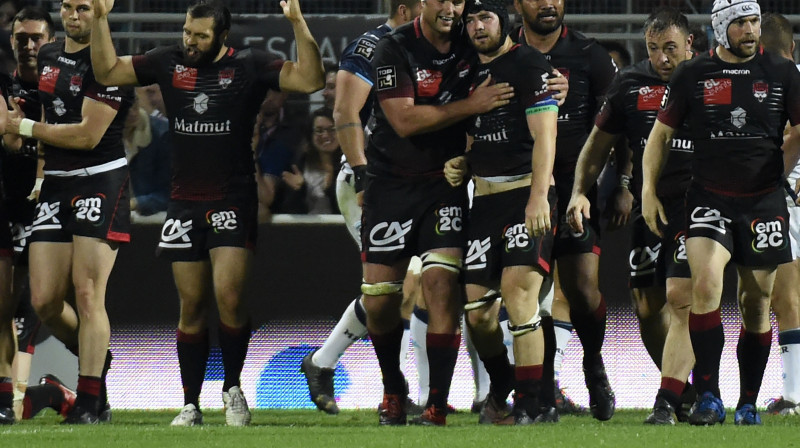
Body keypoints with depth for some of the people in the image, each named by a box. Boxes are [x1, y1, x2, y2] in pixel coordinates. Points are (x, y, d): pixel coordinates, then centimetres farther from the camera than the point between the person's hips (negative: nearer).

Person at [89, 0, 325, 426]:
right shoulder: (169, 62, 6)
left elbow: (309, 80, -12)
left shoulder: (249, 67, -4)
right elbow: (107, 71, 11)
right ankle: (190, 404, 10)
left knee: (228, 296, -15)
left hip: (233, 202, -3)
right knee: (191, 306, 5)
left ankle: (233, 389, 5)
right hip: (184, 204, 3)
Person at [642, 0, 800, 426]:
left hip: (764, 199, 1)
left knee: (756, 302, 6)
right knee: (705, 283, -21)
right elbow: (660, 134, 11)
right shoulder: (692, 75, 3)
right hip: (709, 196, -1)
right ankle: (708, 398, -17)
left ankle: (748, 404, 17)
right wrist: (648, 190, 4)